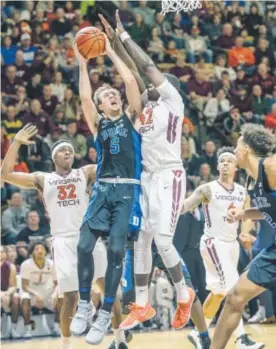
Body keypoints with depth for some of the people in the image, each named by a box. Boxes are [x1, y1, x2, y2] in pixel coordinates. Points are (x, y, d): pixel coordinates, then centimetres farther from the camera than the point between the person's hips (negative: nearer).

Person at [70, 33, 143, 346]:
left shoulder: (132, 118, 11)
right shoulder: (98, 124, 15)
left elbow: (131, 82, 1)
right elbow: (84, 97, 0)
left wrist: (111, 52, 5)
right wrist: (82, 64, -1)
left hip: (128, 190, -2)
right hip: (103, 189, 3)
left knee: (116, 250, -13)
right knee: (84, 245, -12)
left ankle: (105, 315, -5)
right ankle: (84, 305, 6)